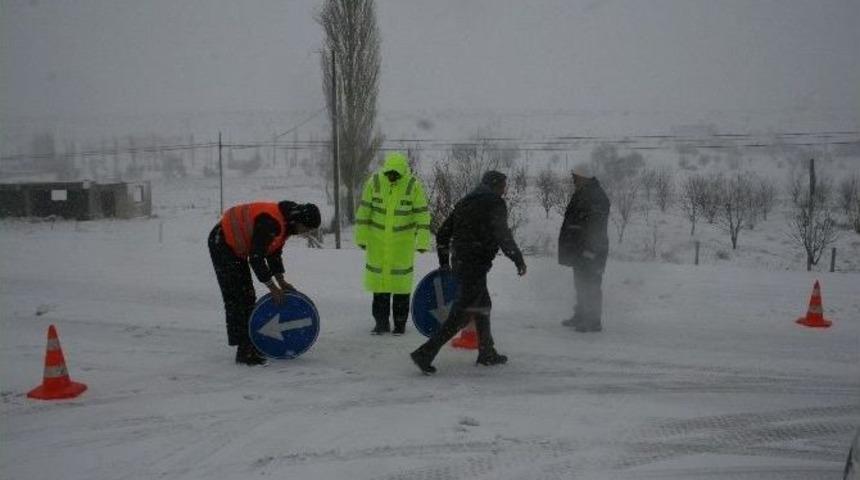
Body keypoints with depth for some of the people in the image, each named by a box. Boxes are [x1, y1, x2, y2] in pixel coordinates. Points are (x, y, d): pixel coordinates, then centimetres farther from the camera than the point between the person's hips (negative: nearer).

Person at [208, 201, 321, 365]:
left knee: (247, 297, 11)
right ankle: (244, 351, -9)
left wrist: (281, 281, 5)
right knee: (235, 298, -11)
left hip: (236, 247, 10)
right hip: (222, 244, -10)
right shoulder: (270, 222, -30)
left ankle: (249, 345, 19)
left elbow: (274, 252, 12)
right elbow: (256, 257, -28)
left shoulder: (284, 222, 1)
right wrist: (272, 287, -21)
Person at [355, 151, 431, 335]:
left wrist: (422, 241, -11)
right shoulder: (374, 182, -7)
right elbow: (364, 210, -1)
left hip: (403, 241, -1)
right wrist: (361, 237, -1)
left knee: (401, 279, 3)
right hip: (377, 239, 1)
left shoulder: (414, 185, -11)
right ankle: (381, 322, 15)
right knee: (379, 277, 4)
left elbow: (422, 214, -8)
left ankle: (400, 323, 15)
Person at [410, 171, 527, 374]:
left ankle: (487, 353, 31)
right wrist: (518, 259, -8)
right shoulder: (495, 203, -6)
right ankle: (426, 353, -12)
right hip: (476, 264, -9)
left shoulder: (465, 202, 17)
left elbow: (442, 233, 18)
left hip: (458, 262, 9)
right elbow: (502, 235, -16)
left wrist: (444, 262, 26)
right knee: (462, 312, -7)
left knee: (483, 304, 22)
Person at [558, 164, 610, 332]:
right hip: (579, 249, 10)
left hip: (590, 251, -10)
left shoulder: (596, 197, -17)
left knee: (590, 286, -6)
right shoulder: (581, 195, 15)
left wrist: (590, 249, -26)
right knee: (581, 283, 18)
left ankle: (594, 321, 0)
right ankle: (580, 317, 29)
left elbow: (596, 227, -23)